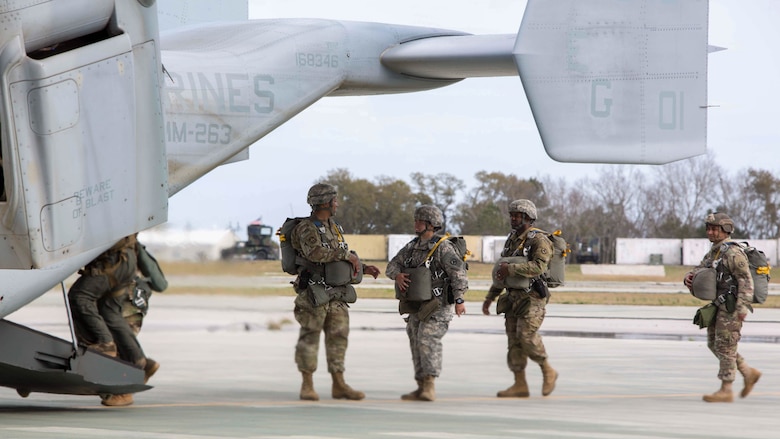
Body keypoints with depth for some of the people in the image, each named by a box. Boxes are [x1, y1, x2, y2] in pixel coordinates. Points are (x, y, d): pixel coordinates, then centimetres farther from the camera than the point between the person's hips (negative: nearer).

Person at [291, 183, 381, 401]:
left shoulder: (334, 228, 15)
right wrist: (347, 254, -23)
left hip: (337, 294, 8)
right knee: (310, 337, -1)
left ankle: (339, 385, 9)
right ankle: (307, 386, 4)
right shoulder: (306, 228, -11)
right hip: (314, 294, -7)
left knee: (338, 338, 6)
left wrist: (364, 268, 12)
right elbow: (315, 252, -29)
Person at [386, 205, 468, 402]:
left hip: (438, 306, -8)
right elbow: (392, 265, 11)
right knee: (417, 345, 8)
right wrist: (398, 275, -14)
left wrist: (459, 300, -31)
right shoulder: (413, 246, 10)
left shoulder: (442, 247, -14)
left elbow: (458, 273, -22)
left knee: (428, 340, -22)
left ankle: (429, 387, -25)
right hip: (417, 306, 8)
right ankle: (422, 389, 15)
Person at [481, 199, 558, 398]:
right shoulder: (512, 240, 15)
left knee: (527, 335, -19)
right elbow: (501, 271, 22)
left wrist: (511, 268, -26)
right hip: (513, 297, 8)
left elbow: (539, 266, -26)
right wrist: (490, 297, 18)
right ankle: (520, 386, 5)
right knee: (514, 341, 2)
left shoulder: (539, 240, -10)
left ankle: (548, 372, 0)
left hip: (533, 298, -8)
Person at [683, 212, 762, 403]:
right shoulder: (713, 253, 14)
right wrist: (689, 278, -10)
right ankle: (749, 374, 20)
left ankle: (726, 391, 0)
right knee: (715, 344, 13)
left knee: (725, 347, -6)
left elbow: (746, 281, -20)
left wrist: (743, 308, -27)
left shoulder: (733, 253, -16)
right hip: (719, 306, 10)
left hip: (732, 307, -10)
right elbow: (699, 271, 14)